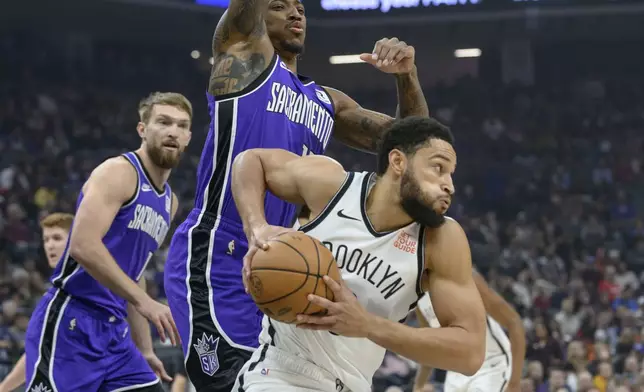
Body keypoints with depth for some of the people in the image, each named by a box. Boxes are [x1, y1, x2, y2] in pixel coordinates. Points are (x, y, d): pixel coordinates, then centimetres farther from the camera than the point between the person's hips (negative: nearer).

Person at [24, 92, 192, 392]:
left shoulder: (169, 202, 19)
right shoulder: (118, 172, -9)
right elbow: (83, 246, -22)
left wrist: (144, 350, 23)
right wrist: (144, 301, -26)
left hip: (113, 332, 9)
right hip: (70, 324, -9)